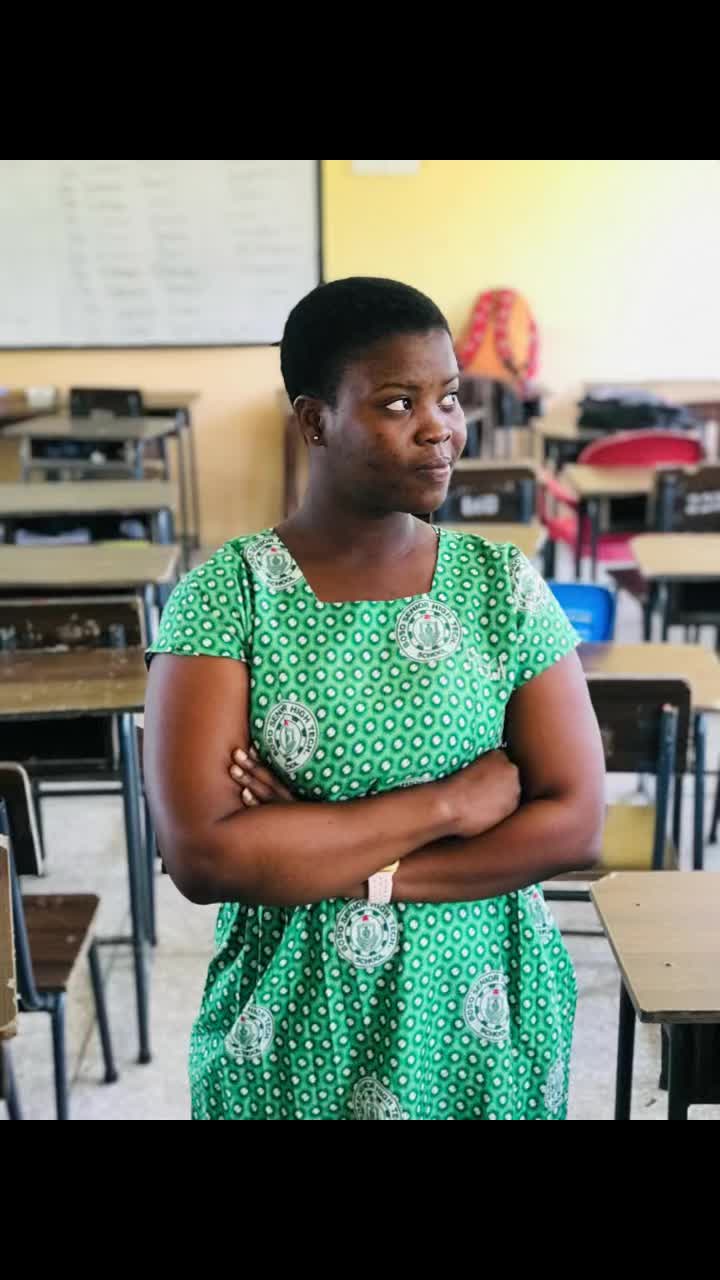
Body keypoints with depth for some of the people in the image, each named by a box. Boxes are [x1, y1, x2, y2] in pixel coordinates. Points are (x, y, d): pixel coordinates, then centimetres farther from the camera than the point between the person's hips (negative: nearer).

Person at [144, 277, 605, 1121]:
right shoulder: (224, 597, -13)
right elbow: (200, 854, -21)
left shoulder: (505, 586, -7)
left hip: (483, 1020, 2)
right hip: (293, 1030, -1)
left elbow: (574, 822, -10)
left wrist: (357, 875, -18)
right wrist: (446, 804, -20)